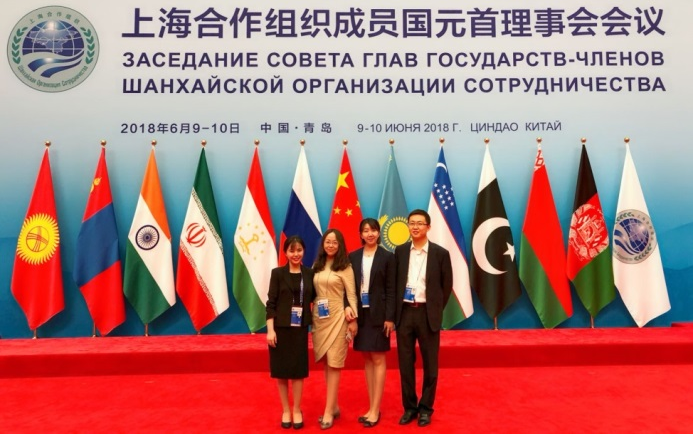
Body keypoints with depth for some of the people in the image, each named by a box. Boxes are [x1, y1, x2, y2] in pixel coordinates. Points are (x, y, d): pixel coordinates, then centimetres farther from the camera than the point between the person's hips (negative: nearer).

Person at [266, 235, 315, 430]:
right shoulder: (277, 273, -4)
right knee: (281, 370, 7)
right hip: (280, 328, -1)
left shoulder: (309, 273, 3)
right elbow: (271, 303, -6)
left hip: (300, 328, 1)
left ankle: (297, 410, 24)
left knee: (298, 370, 7)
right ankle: (285, 410, 24)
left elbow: (313, 298, 8)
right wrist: (270, 329, -12)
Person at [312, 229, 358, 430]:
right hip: (319, 317, 5)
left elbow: (351, 294, -5)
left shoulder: (345, 267, -4)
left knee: (334, 363, -1)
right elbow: (313, 292, 7)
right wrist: (311, 317, 2)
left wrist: (353, 319, -9)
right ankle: (334, 406, 23)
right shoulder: (317, 266, 8)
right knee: (326, 363, 11)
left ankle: (328, 411, 6)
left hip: (337, 317, -5)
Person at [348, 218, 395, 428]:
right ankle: (372, 407, 20)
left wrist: (390, 317, -12)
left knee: (378, 359, 1)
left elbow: (391, 289, -6)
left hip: (378, 314, -4)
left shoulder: (387, 257, -3)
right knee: (367, 359, 10)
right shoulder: (353, 257, 6)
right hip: (360, 313, 4)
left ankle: (375, 409, 9)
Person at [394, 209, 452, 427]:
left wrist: (436, 310, 2)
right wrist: (395, 309, 5)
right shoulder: (400, 251, 4)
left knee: (430, 364, 8)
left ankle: (425, 408, 23)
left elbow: (447, 286, 3)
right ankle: (409, 407, 23)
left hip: (427, 313, -2)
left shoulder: (440, 253, -3)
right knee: (405, 363, 9)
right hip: (404, 312, 2)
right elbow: (394, 282, 10)